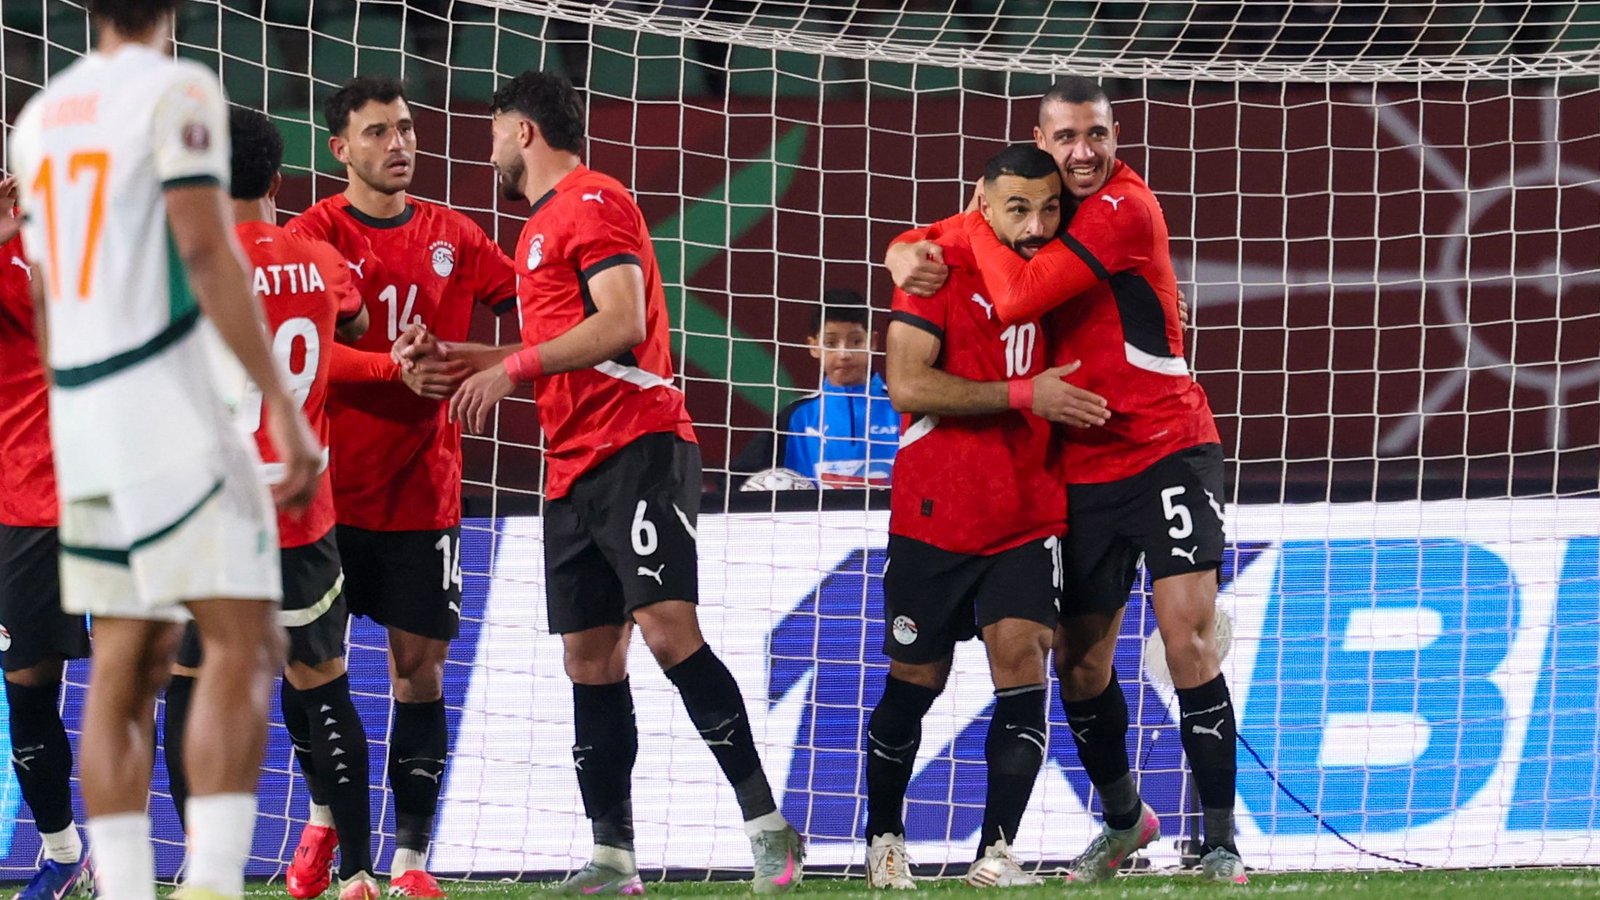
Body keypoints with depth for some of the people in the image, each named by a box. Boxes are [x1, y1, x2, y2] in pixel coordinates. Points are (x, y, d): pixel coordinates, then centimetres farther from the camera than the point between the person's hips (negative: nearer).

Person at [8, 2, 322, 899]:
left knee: (126, 663, 9)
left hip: (79, 417, 7)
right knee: (244, 646, -9)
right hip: (166, 402, -7)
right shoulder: (177, 92, -6)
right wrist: (282, 406, -18)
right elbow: (208, 251, -16)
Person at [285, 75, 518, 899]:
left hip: (423, 488, 2)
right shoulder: (315, 233, -3)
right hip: (330, 484, -2)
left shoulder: (451, 236, 8)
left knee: (419, 667, -2)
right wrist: (397, 369, -26)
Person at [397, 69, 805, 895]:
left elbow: (620, 324, -17)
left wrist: (512, 369, -15)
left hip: (636, 450, -10)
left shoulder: (594, 203, -6)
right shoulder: (540, 228, 23)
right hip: (573, 470, 10)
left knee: (667, 626, -19)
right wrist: (450, 354, 23)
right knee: (590, 658, 6)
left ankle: (767, 825, -18)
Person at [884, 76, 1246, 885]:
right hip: (1081, 473, 7)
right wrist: (908, 254, -8)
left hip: (1166, 450, -7)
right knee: (1079, 662, 11)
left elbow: (1017, 298, -25)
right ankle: (1123, 819, 33)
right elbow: (932, 248, 16)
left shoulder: (1124, 210, -16)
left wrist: (979, 224, -9)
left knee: (1189, 640, -17)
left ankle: (1219, 841, -13)